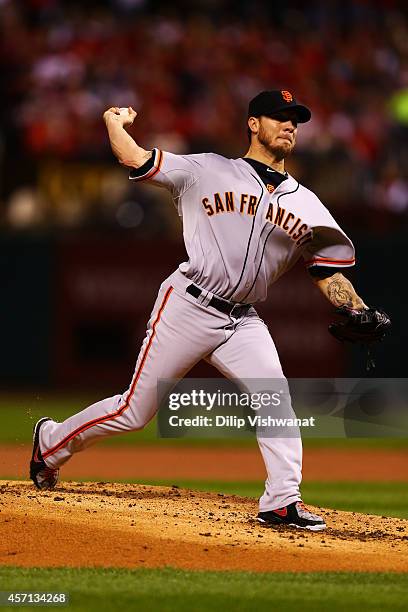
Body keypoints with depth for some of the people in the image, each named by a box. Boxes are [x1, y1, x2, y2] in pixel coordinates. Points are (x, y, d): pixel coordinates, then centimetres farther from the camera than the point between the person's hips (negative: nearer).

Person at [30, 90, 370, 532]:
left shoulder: (306, 205, 11)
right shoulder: (209, 171, 0)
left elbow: (327, 274, 8)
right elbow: (133, 159, -2)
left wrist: (359, 312, -10)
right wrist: (115, 121, 16)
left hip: (242, 321, 4)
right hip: (188, 308, -4)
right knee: (134, 410, 2)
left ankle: (282, 501, -20)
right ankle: (52, 440, 25)